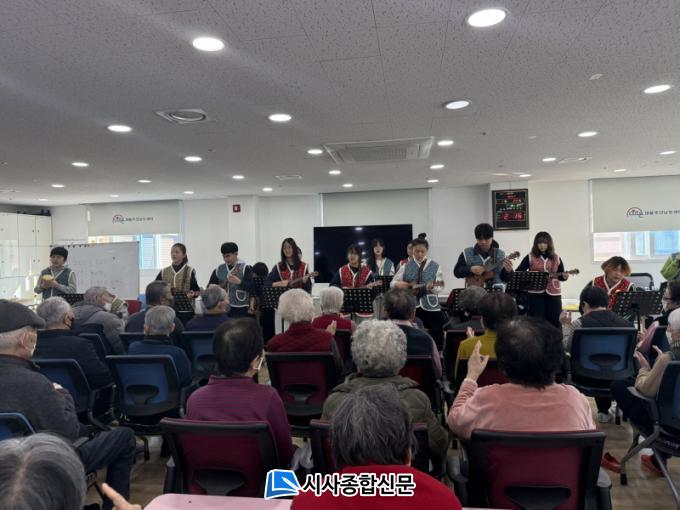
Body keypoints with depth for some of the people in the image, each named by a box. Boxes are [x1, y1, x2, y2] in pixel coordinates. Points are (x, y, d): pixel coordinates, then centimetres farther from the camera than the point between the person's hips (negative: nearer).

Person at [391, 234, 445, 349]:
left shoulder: (435, 266, 2)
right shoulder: (406, 266, 4)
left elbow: (439, 287, -2)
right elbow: (392, 283, 7)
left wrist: (432, 287, -24)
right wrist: (398, 284, -15)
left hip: (430, 306, -1)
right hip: (411, 306, 1)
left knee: (435, 336, 1)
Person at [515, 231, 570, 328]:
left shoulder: (556, 258, 7)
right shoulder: (530, 257, 1)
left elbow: (561, 276, 11)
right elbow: (518, 273, -2)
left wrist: (565, 276, -11)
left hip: (553, 293, 2)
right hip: (535, 293, -2)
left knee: (555, 321, 5)